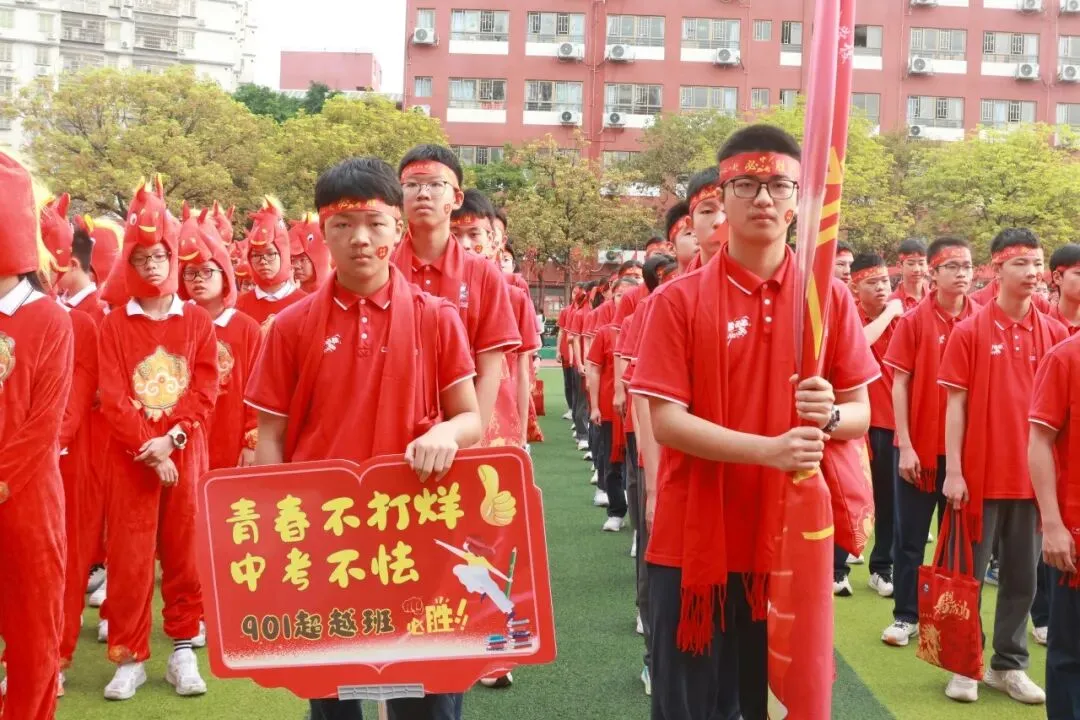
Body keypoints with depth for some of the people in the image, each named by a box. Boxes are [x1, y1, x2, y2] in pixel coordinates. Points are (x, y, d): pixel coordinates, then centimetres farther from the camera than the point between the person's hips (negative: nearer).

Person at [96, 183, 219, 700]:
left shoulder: (198, 322, 5)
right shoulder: (114, 326, 3)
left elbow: (205, 390, -2)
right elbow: (112, 396, -5)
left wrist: (169, 439, -14)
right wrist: (147, 449, -14)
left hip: (185, 453, 1)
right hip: (130, 456, 0)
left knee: (184, 551, 6)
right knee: (128, 557, 0)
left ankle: (183, 650, 17)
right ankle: (129, 657, 10)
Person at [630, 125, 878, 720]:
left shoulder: (832, 298, 3)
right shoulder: (679, 299, -4)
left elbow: (862, 413, 6)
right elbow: (666, 420, -10)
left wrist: (829, 415, -17)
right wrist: (769, 449, -22)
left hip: (793, 542, 2)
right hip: (696, 542, -2)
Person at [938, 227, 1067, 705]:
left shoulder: (1055, 334, 4)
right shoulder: (970, 331, -5)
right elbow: (956, 403, -4)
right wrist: (953, 470, -9)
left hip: (1033, 476, 3)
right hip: (980, 474, -3)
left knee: (1023, 577, 11)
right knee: (968, 574, 6)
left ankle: (1009, 665, 24)